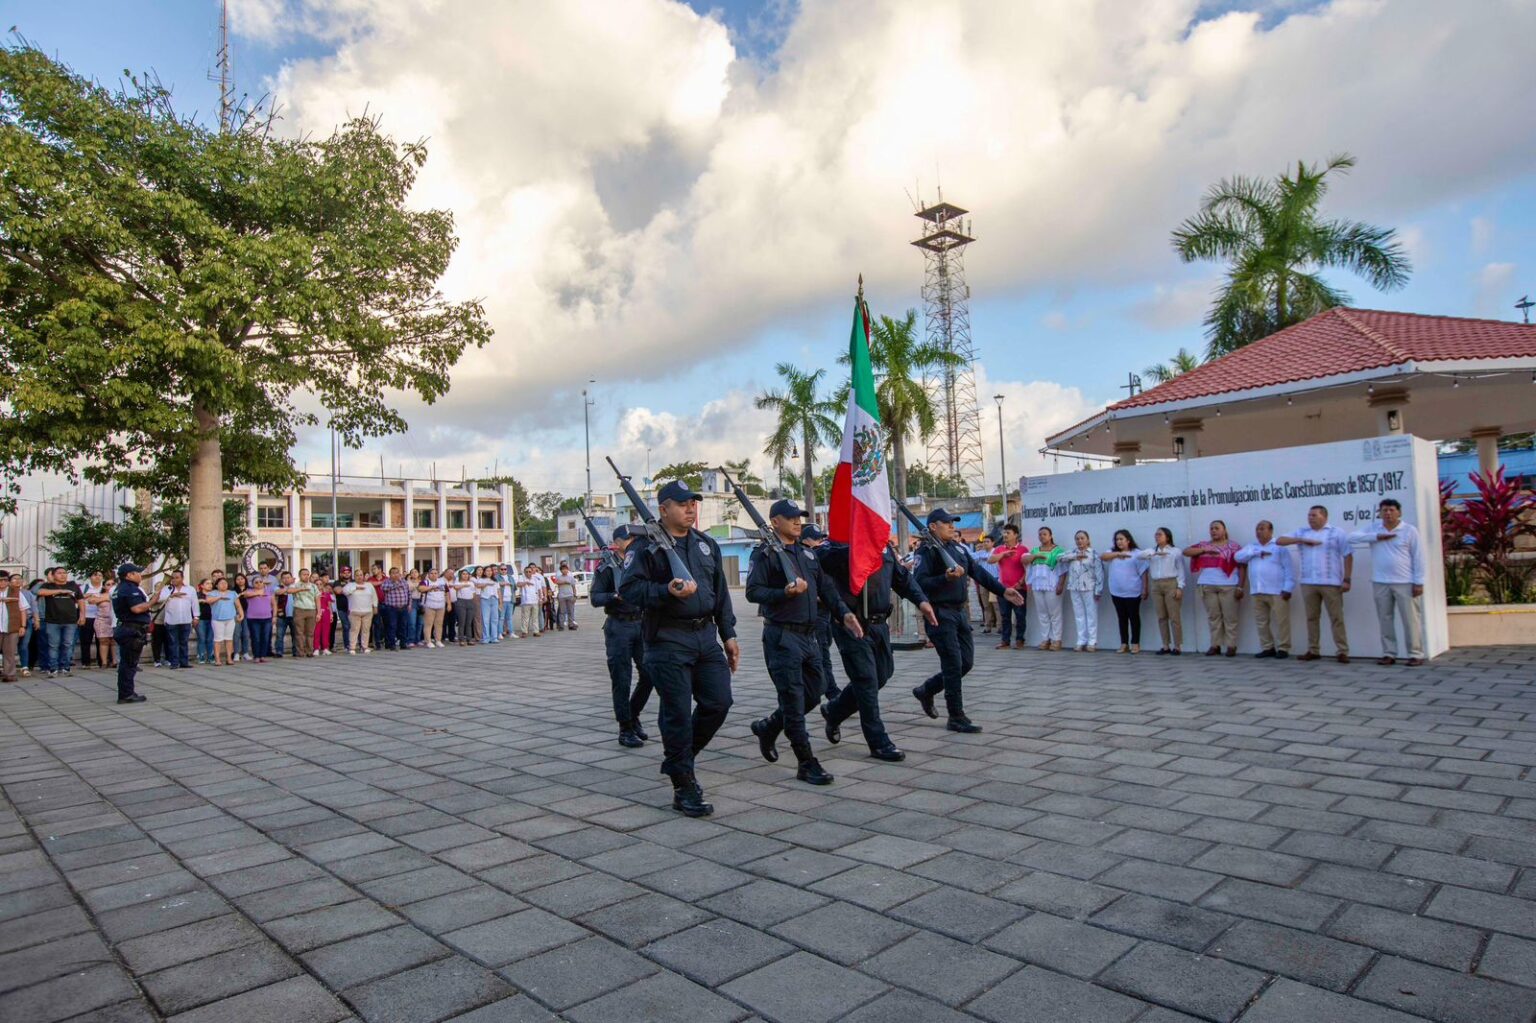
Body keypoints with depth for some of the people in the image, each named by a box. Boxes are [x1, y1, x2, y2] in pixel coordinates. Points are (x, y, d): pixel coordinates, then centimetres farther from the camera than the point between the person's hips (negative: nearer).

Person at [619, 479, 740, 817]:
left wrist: (728, 635, 14)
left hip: (706, 635, 6)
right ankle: (684, 788, 11)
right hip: (668, 640, -6)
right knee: (678, 713, -1)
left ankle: (678, 757, 29)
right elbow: (628, 588, -10)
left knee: (719, 701, 6)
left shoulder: (707, 545, 13)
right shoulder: (650, 547, -6)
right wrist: (667, 592, -23)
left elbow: (720, 593, 17)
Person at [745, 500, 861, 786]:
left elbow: (825, 587, 15)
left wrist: (844, 613, 2)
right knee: (793, 698, -4)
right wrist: (785, 593, -27)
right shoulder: (765, 554, -7)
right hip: (782, 636, -8)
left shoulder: (808, 553, 16)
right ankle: (807, 764, 4)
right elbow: (753, 592, -14)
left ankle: (768, 727, 33)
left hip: (809, 635, 8)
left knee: (815, 691, 14)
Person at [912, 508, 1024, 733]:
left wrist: (1002, 590, 9)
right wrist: (946, 578, -31)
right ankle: (956, 718, 6)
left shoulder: (959, 548, 14)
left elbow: (979, 572, 15)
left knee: (966, 662, 11)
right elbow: (919, 583, -20)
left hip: (959, 611, 8)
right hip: (940, 613, -8)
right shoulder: (927, 551, -10)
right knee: (954, 664, -5)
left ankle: (926, 690, 29)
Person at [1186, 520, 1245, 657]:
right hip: (1208, 586, 3)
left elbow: (1242, 566, 1)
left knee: (1230, 617, 0)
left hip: (1228, 586, -3)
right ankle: (1215, 645, 10)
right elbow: (1186, 551, 5)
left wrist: (1240, 586, -6)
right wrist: (1204, 550, -6)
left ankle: (1231, 646, 4)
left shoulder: (1233, 546, 4)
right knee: (1213, 617, 6)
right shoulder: (1204, 545, 14)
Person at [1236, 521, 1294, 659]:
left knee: (1280, 622, -5)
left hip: (1277, 592, -5)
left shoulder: (1279, 547, 4)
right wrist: (1257, 552, -5)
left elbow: (1288, 569, -2)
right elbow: (1239, 556, 3)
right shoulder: (1251, 547, 19)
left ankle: (1282, 649, 1)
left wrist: (1287, 588, -11)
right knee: (1261, 622, 7)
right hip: (1258, 592, 5)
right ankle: (1267, 648, 15)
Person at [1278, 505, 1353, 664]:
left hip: (1331, 583, -4)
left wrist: (1347, 579, -9)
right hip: (1308, 583, 4)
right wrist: (1302, 540, -7)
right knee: (1311, 618, 8)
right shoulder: (1302, 532, 13)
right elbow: (1280, 541, 5)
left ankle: (1342, 652, 1)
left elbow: (1348, 556, -2)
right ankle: (1313, 650, 14)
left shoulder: (1337, 533, 2)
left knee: (1336, 618, -2)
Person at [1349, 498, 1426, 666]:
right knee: (1385, 620, 8)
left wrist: (1419, 582, -8)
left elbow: (1418, 558, -3)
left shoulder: (1410, 530, -2)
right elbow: (1352, 537, -6)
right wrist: (1377, 536, -13)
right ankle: (1389, 654, 15)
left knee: (1411, 620, 0)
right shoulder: (1373, 528, 7)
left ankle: (1416, 654, 7)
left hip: (1405, 583, -3)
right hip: (1380, 583, 3)